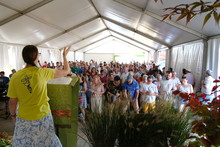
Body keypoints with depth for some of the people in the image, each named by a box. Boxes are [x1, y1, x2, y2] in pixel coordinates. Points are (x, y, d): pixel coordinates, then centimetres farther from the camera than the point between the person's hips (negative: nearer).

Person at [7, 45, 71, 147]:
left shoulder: (15, 77, -10)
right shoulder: (43, 72, -15)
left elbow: (12, 102, -3)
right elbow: (67, 71, -4)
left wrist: (13, 115, 16)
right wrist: (64, 56, 10)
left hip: (24, 119, 1)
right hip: (42, 117, -1)